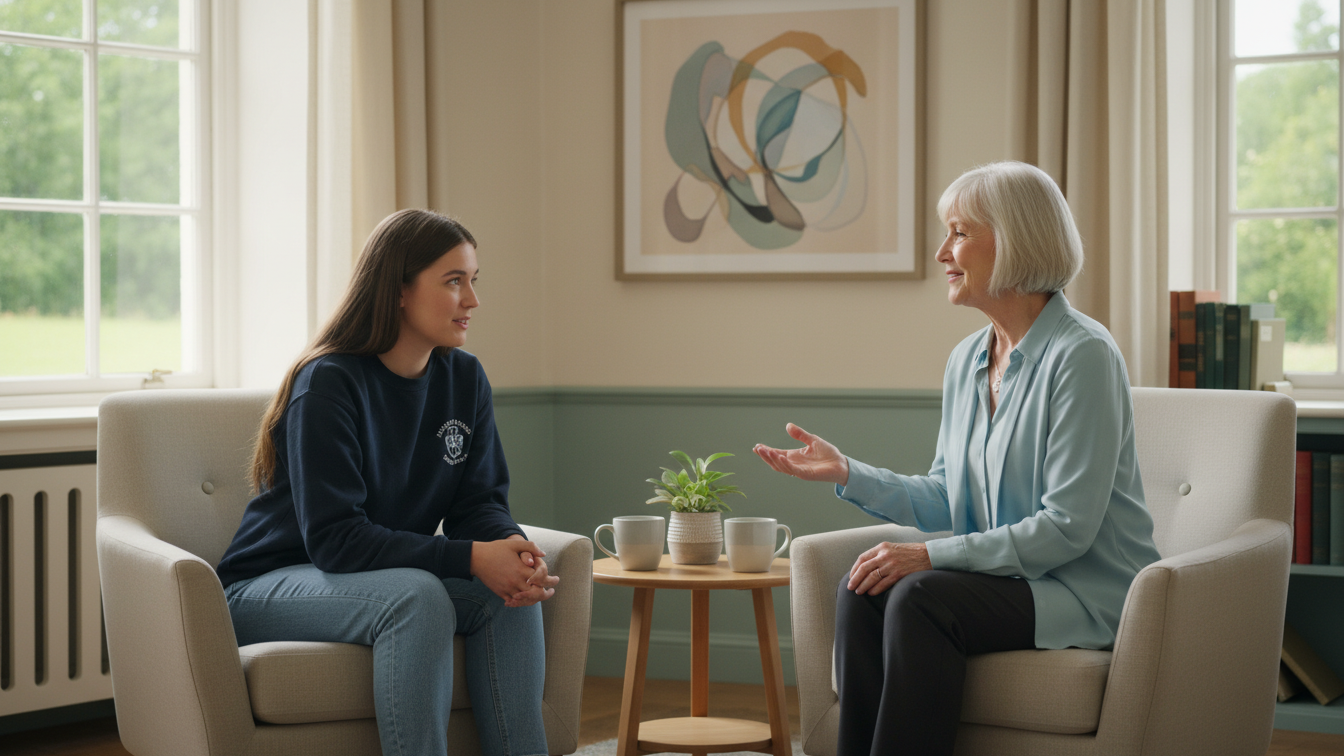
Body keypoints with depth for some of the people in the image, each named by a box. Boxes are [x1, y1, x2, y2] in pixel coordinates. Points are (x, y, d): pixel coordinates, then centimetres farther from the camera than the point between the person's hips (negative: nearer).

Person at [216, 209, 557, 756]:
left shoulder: (464, 378, 1)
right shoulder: (328, 384, -20)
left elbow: (480, 502, 2)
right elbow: (334, 539, -26)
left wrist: (511, 546, -24)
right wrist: (469, 558, -33)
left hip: (393, 575, 6)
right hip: (268, 587, -6)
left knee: (509, 593, -20)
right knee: (416, 597, -35)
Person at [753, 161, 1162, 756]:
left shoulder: (1082, 355, -15)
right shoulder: (966, 361, 11)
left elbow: (1067, 527, -20)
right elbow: (947, 501, 15)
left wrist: (931, 556, -22)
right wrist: (847, 473, 2)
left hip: (1087, 591, -7)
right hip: (1004, 575, 7)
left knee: (921, 598, -29)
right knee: (861, 592, -19)